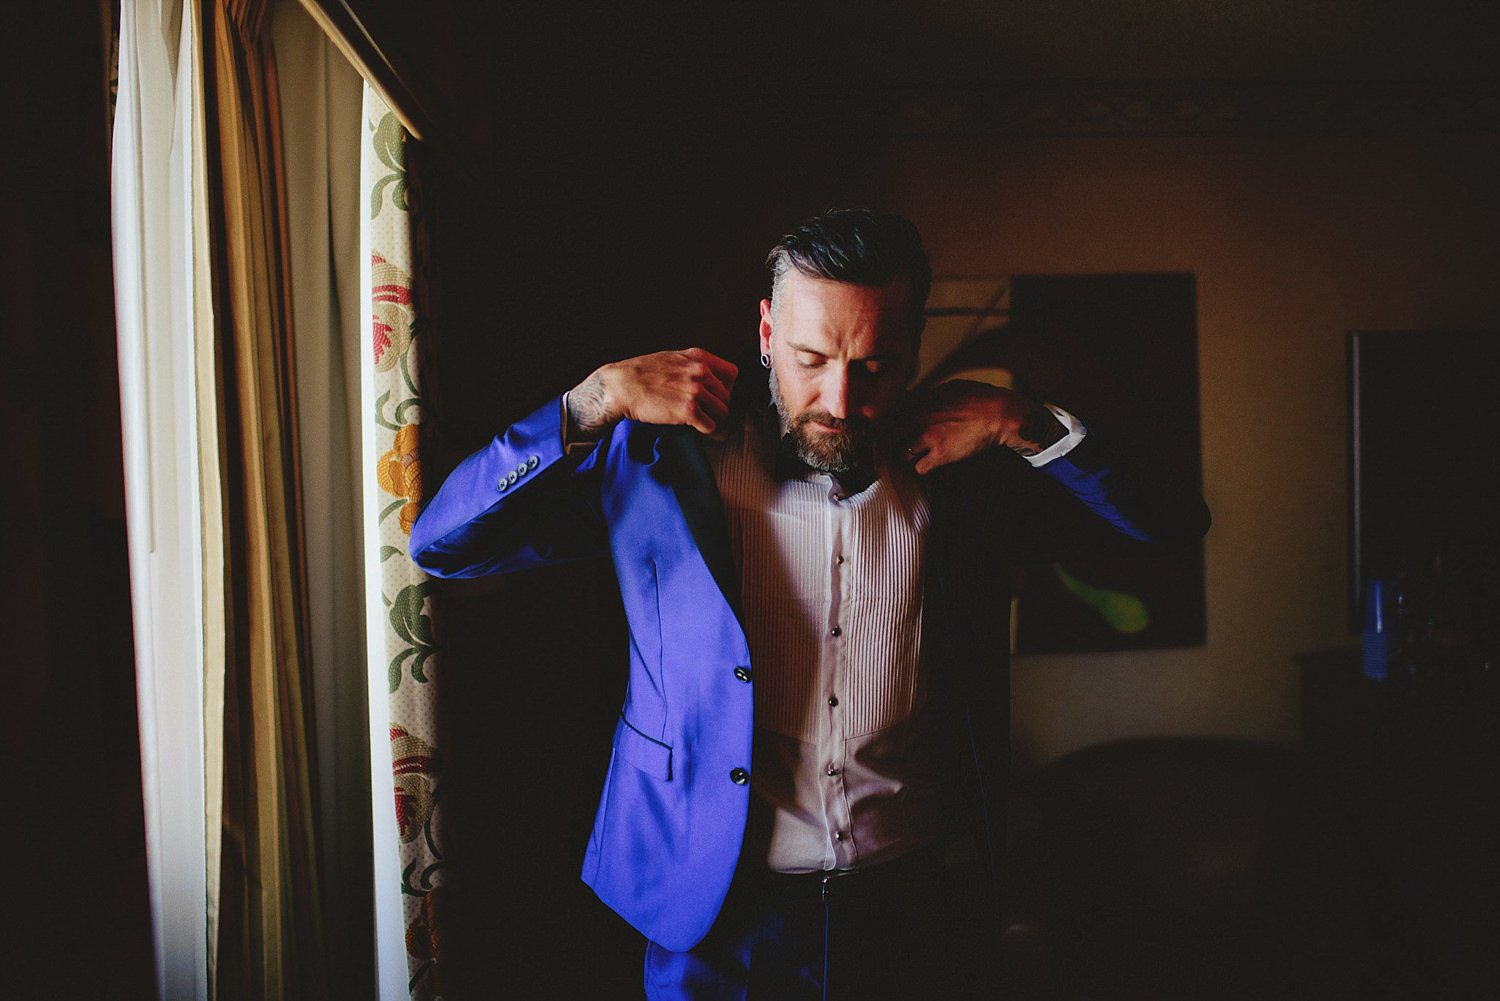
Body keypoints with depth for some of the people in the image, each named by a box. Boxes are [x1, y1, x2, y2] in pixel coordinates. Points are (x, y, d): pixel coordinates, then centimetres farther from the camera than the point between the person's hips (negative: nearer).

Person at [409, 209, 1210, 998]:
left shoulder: (962, 472, -4)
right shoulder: (661, 458, -10)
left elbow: (1172, 522, 1)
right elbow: (441, 541, -9)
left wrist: (1023, 424, -13)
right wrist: (598, 398, -19)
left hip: (912, 907, 3)